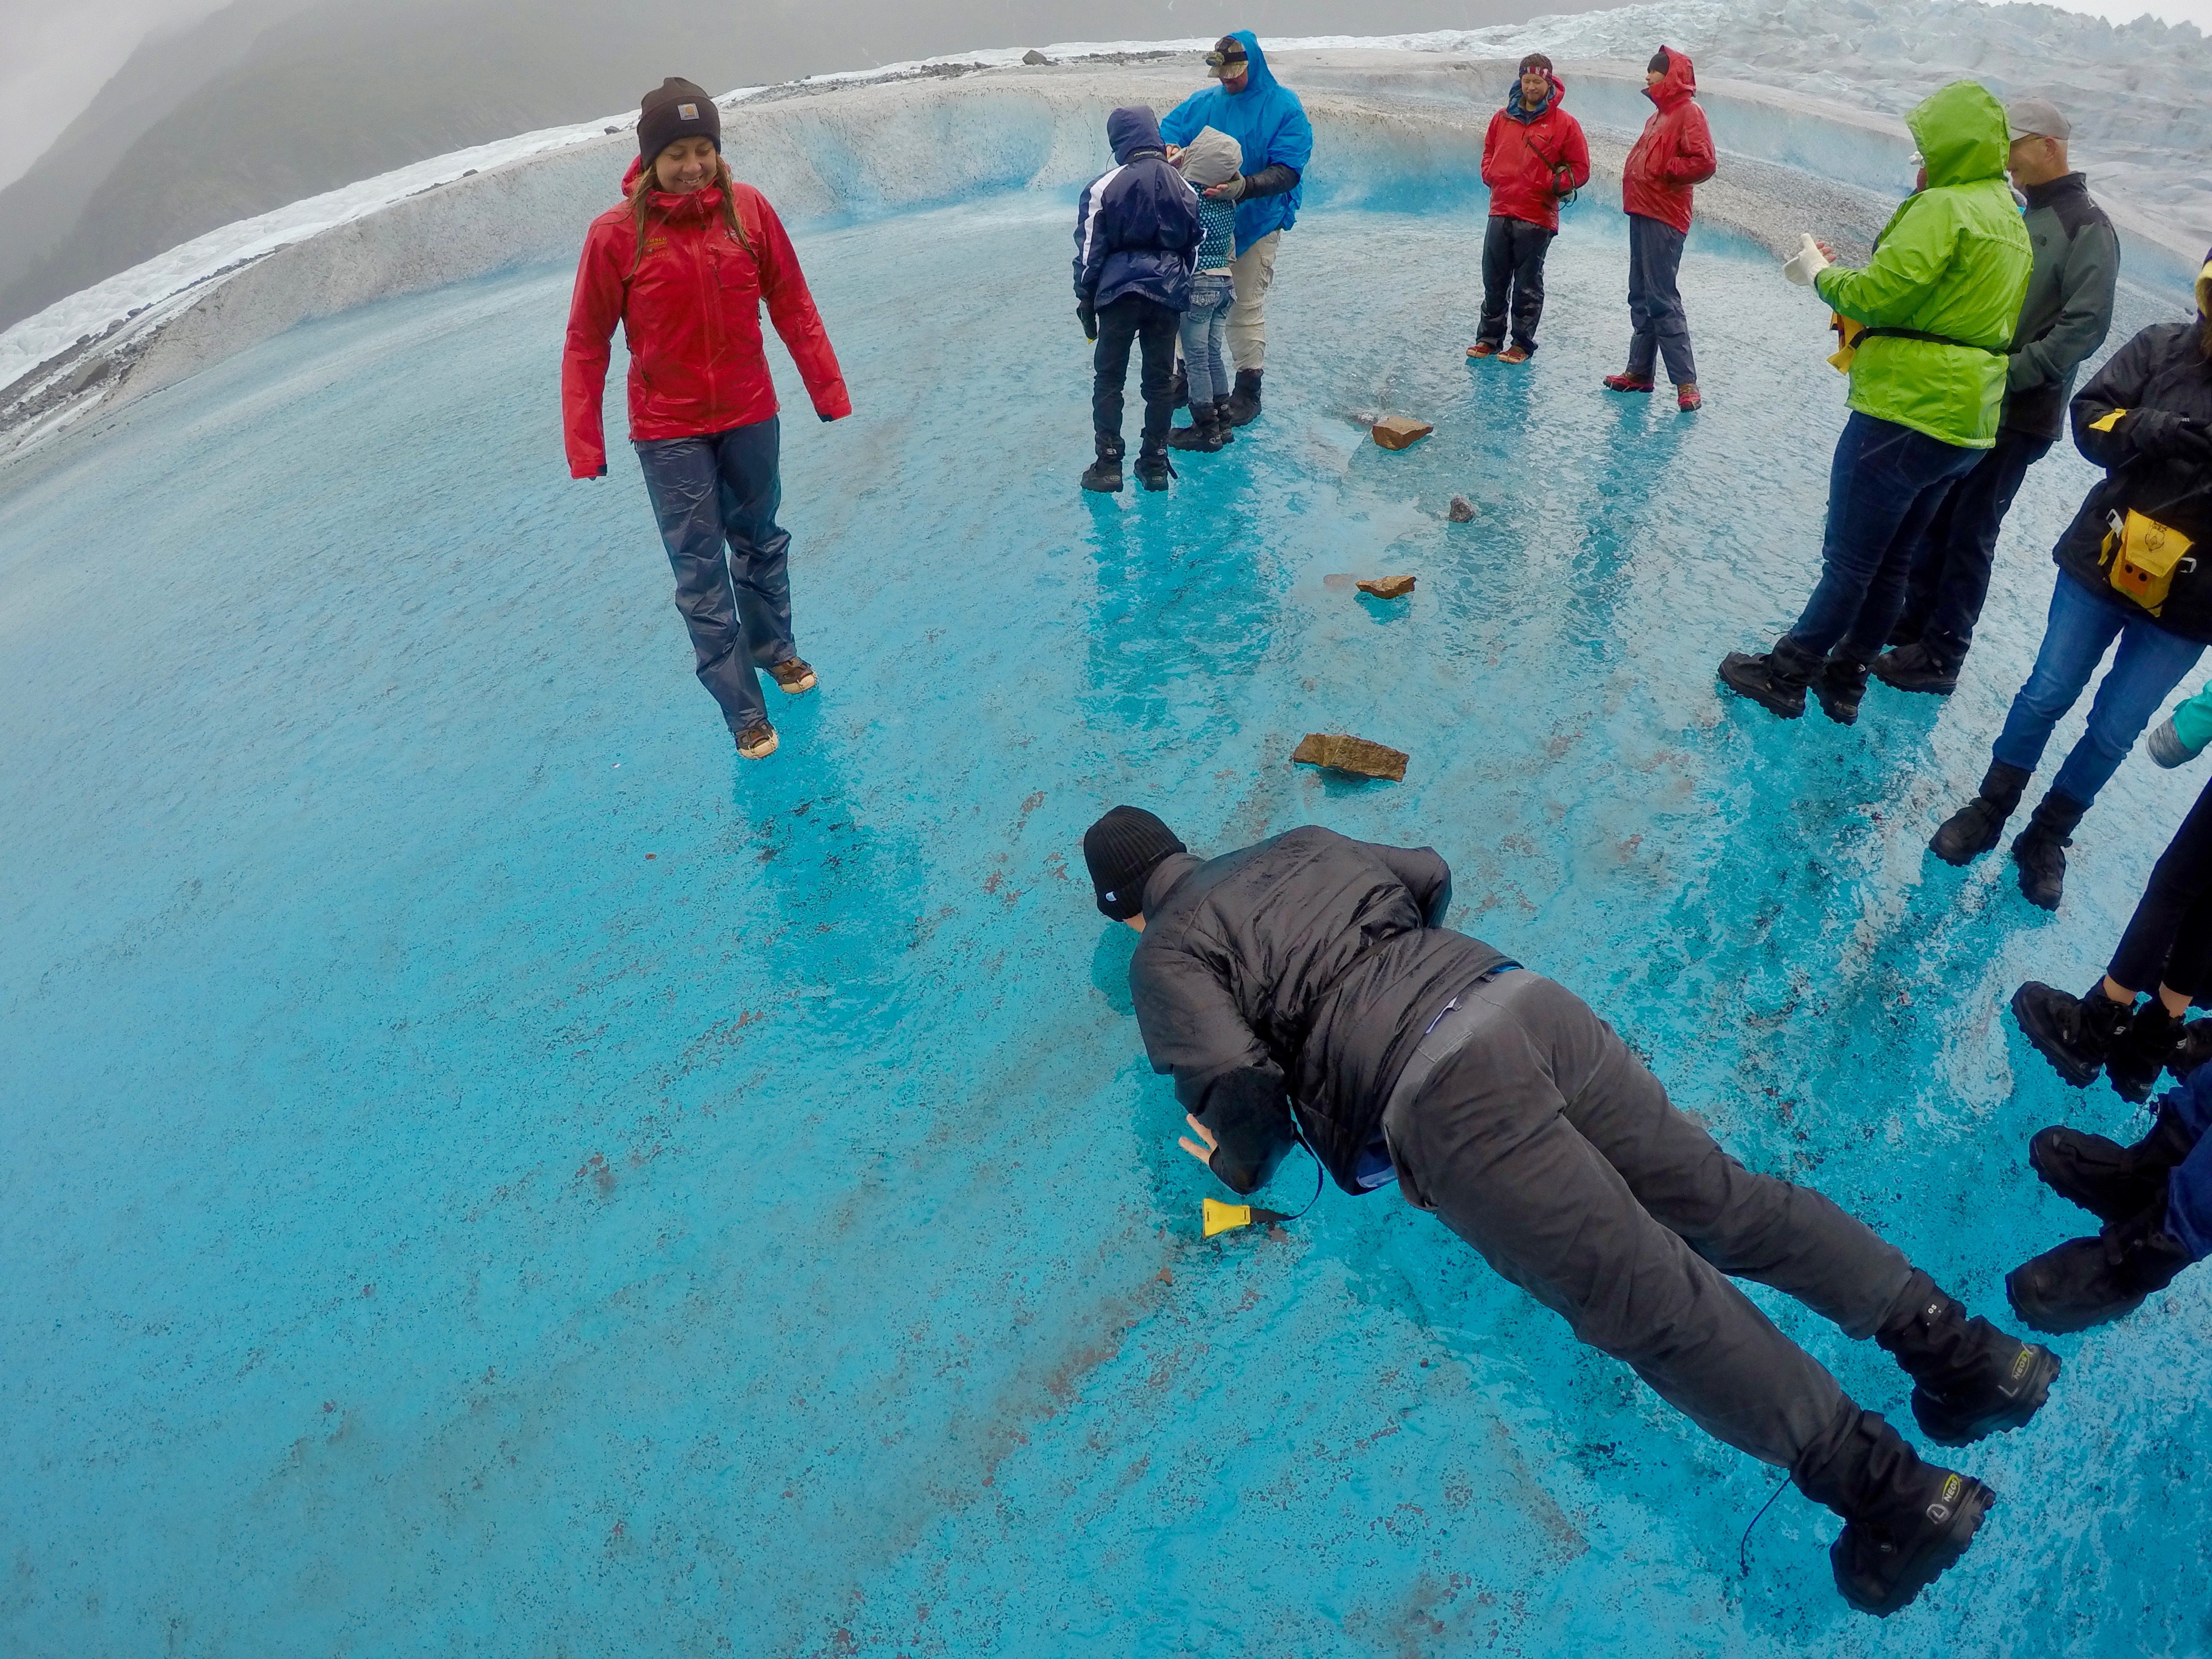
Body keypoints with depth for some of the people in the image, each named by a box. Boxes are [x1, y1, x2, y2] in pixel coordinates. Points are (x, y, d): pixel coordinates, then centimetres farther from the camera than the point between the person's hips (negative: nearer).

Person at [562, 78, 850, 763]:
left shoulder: (749, 209, -6)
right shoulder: (616, 234, -12)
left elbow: (792, 304, 1)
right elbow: (587, 344, -7)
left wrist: (828, 387, 1)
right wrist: (584, 445, -9)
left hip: (751, 417, 2)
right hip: (669, 435, -2)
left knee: (761, 542, 19)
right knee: (701, 574, 0)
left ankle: (774, 648, 43)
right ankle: (744, 711, 10)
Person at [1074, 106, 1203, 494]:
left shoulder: (1103, 187, -5)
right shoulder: (1184, 187, 7)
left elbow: (1089, 251, -3)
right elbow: (1194, 248, 14)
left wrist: (1085, 300, 5)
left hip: (1119, 292, -3)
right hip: (1169, 294, 3)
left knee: (1108, 379, 6)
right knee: (1159, 380, 10)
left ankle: (1108, 465, 2)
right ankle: (1155, 464, 13)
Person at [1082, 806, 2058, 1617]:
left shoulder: (1166, 955, 5)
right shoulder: (1303, 843, 25)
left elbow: (1241, 1090, -8)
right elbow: (1431, 874, 36)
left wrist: (1243, 1166, 12)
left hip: (1442, 1099, -7)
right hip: (1522, 997, 7)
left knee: (1647, 1295, -8)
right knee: (1720, 1198, 7)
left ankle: (1894, 1491, -10)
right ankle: (1965, 1349, 5)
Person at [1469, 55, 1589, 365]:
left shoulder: (1564, 124, 0)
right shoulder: (1502, 119, 10)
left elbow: (1580, 169, 2)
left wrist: (1555, 185, -12)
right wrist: (1490, 175, 7)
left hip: (1537, 218, -4)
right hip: (1501, 212, 4)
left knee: (1528, 286, 2)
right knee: (1493, 281, 8)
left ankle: (1522, 343, 11)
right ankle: (1489, 338, 20)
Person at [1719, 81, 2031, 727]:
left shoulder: (1944, 207, -11)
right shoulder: (2011, 223, 19)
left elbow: (1878, 292, -19)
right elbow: (1970, 308, 19)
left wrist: (1820, 272, 0)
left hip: (1908, 411, -10)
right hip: (1968, 424, 10)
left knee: (1848, 561, -2)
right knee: (1891, 559, 14)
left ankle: (1785, 675, 6)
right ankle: (1844, 679, 23)